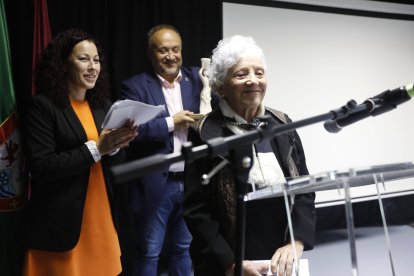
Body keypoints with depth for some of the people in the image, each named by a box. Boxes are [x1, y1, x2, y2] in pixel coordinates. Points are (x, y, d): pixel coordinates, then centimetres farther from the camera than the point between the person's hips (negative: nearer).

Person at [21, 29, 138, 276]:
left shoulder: (102, 104, 8)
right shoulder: (43, 105, -10)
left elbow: (116, 162, 9)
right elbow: (41, 169, -18)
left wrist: (114, 147, -14)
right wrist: (95, 148, -21)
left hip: (102, 215, 6)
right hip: (62, 222, -5)